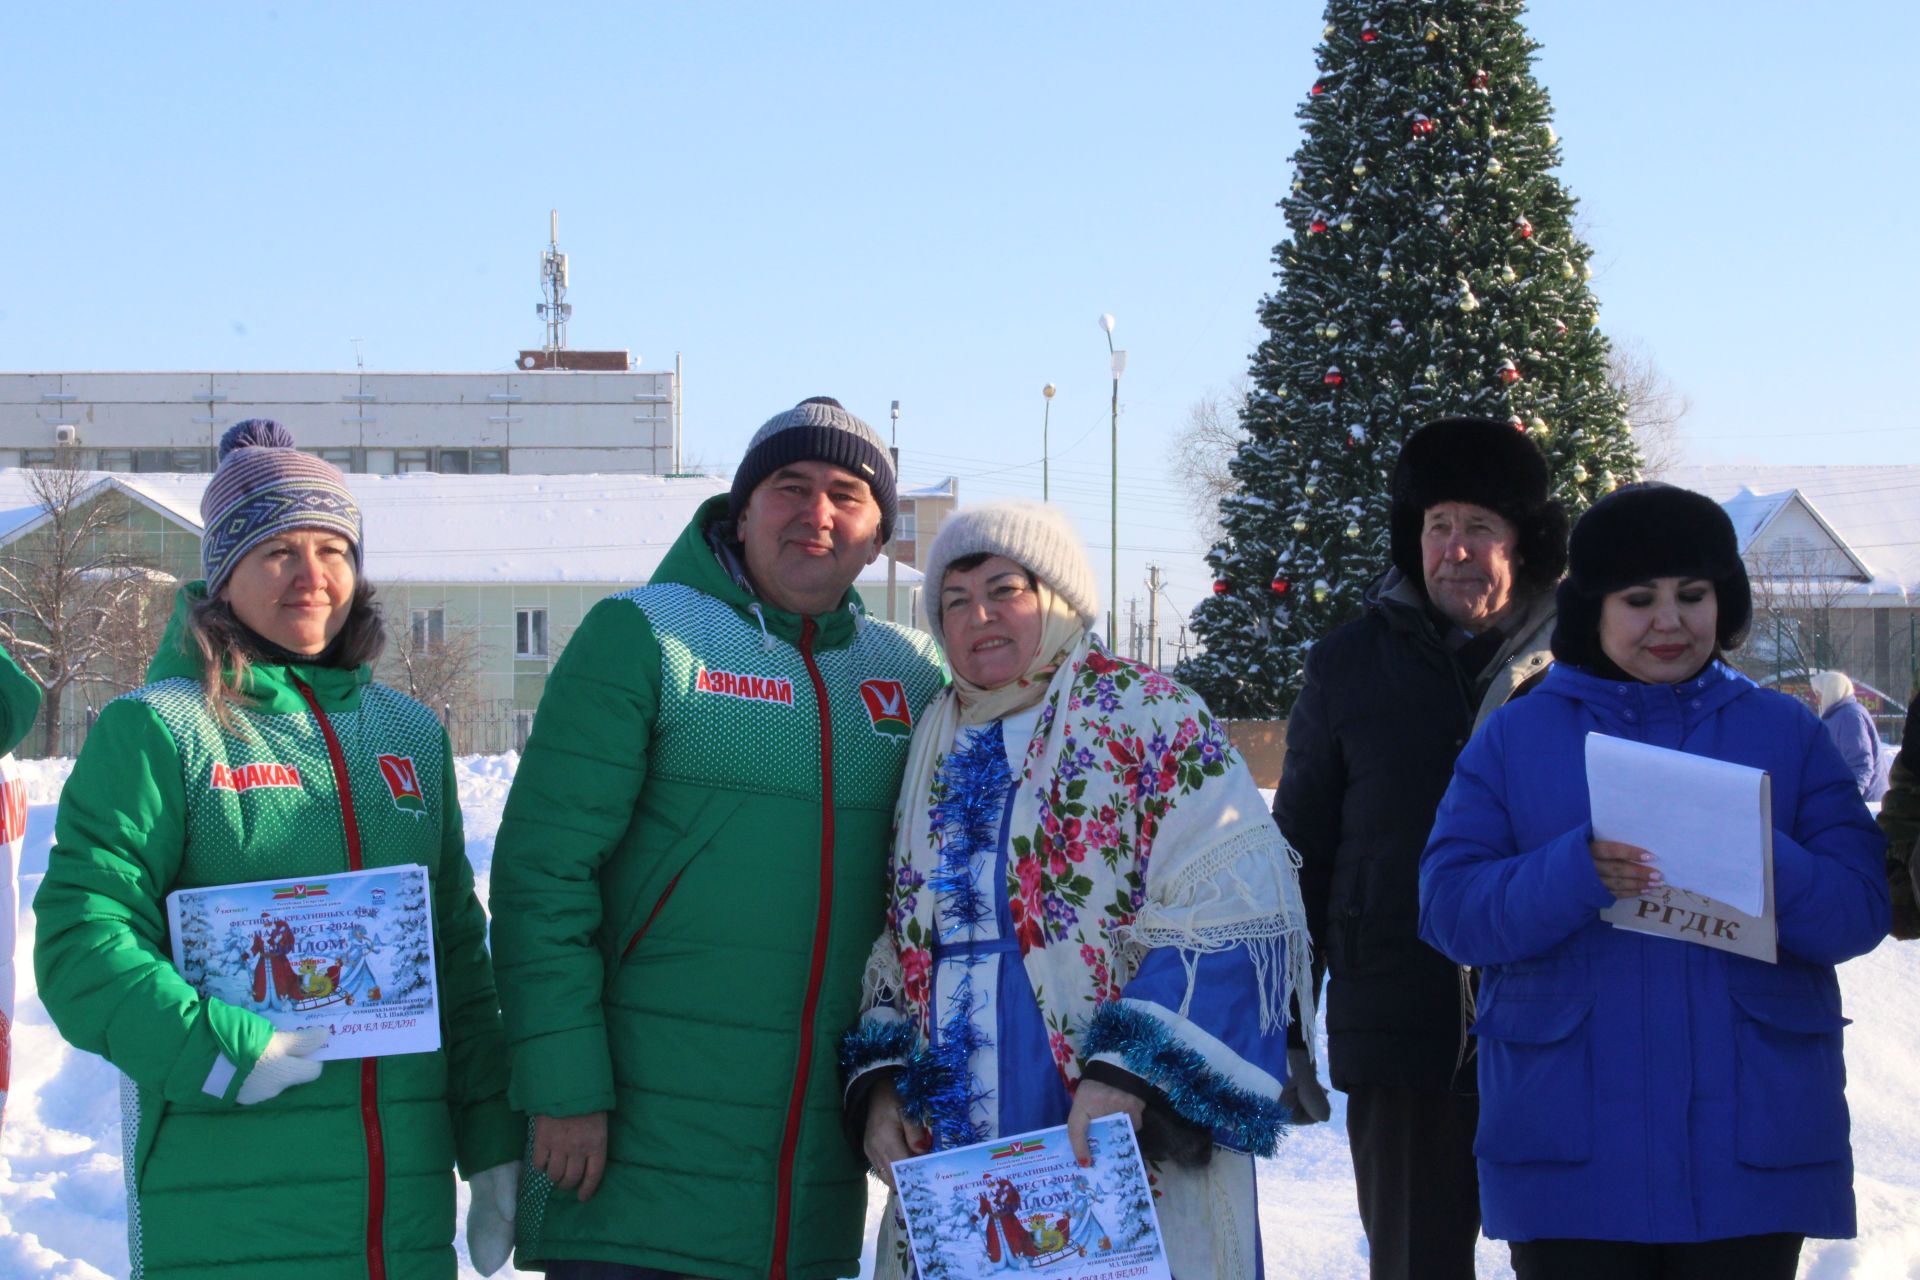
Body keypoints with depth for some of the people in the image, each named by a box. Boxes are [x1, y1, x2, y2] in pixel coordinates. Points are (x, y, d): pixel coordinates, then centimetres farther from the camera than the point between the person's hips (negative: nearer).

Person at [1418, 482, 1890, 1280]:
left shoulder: (1788, 734, 9)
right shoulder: (1515, 737, 7)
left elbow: (1861, 910, -1)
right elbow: (1448, 907, -4)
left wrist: (1765, 869, -22)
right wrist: (1576, 874, -22)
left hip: (1751, 1145, 1)